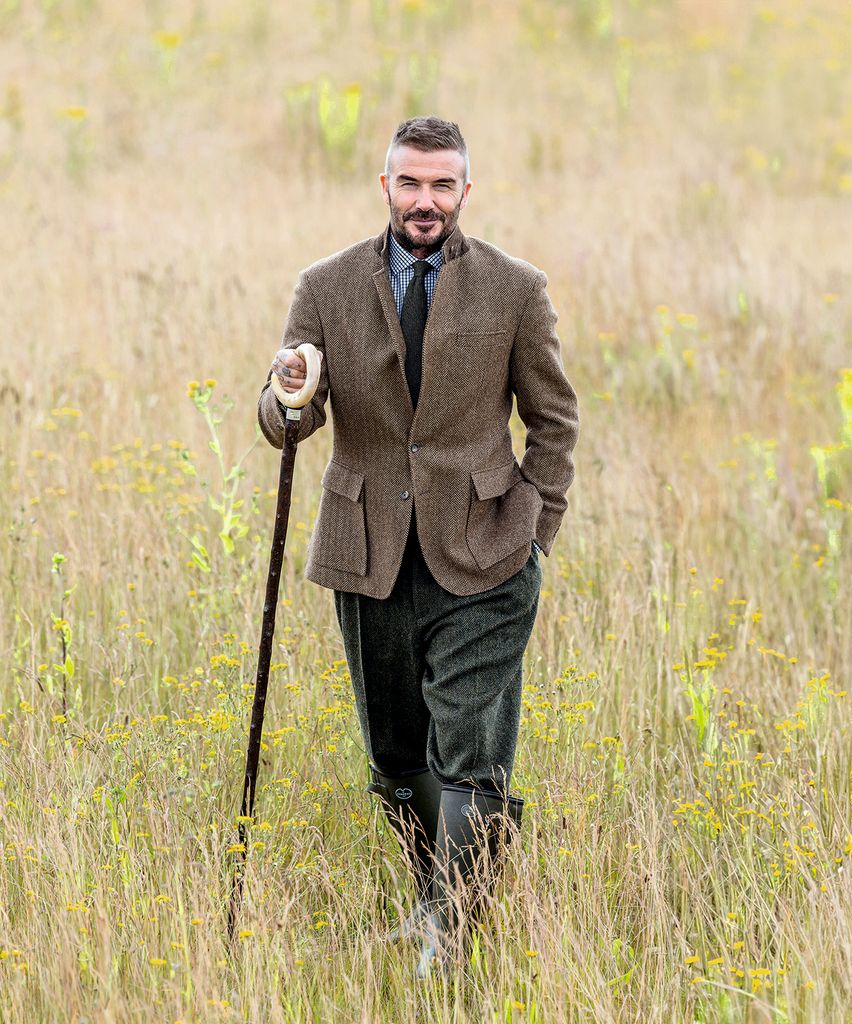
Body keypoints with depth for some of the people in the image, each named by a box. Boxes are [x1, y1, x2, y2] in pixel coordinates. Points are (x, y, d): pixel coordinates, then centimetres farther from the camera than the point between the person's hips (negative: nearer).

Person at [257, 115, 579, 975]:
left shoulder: (514, 290, 0)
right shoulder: (327, 288, 3)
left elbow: (553, 419, 8)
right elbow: (283, 425, 1)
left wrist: (535, 531, 1)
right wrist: (288, 398, -23)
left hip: (479, 561, -2)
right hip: (370, 557, 3)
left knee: (470, 760, -9)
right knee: (395, 759, 13)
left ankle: (450, 937, -3)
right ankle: (432, 898, 33)